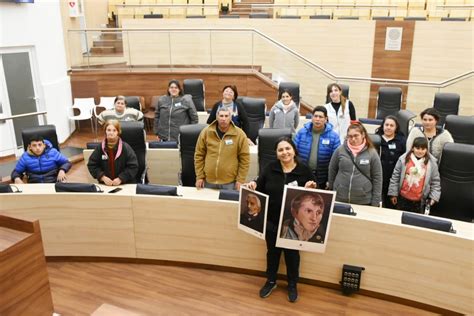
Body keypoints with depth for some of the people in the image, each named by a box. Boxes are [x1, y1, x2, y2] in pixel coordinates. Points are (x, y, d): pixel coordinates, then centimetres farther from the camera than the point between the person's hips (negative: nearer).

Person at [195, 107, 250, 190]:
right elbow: (199, 155, 4)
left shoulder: (239, 134, -6)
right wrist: (199, 177, 1)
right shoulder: (206, 132, -2)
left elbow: (244, 158, -3)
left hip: (229, 183, -2)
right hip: (208, 181, 2)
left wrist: (240, 180, -5)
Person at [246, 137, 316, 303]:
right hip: (272, 220, 2)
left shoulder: (304, 170, -8)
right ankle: (271, 281, 41)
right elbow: (260, 189, 3)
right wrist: (253, 185, -18)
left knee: (292, 253, 15)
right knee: (272, 251, 18)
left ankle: (292, 285, 37)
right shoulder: (269, 168, -6)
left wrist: (312, 188, -22)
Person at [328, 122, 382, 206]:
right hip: (339, 199, 2)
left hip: (363, 201, -1)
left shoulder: (372, 153, -3)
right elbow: (332, 171, 10)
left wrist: (375, 202, -3)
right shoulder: (340, 150, -1)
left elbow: (377, 179, -1)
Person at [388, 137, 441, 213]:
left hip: (419, 201, 0)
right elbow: (395, 177, -2)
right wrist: (393, 194, -1)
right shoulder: (403, 159, -6)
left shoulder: (431, 162, -5)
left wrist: (434, 196, -4)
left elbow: (435, 181, 3)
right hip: (403, 198, 1)